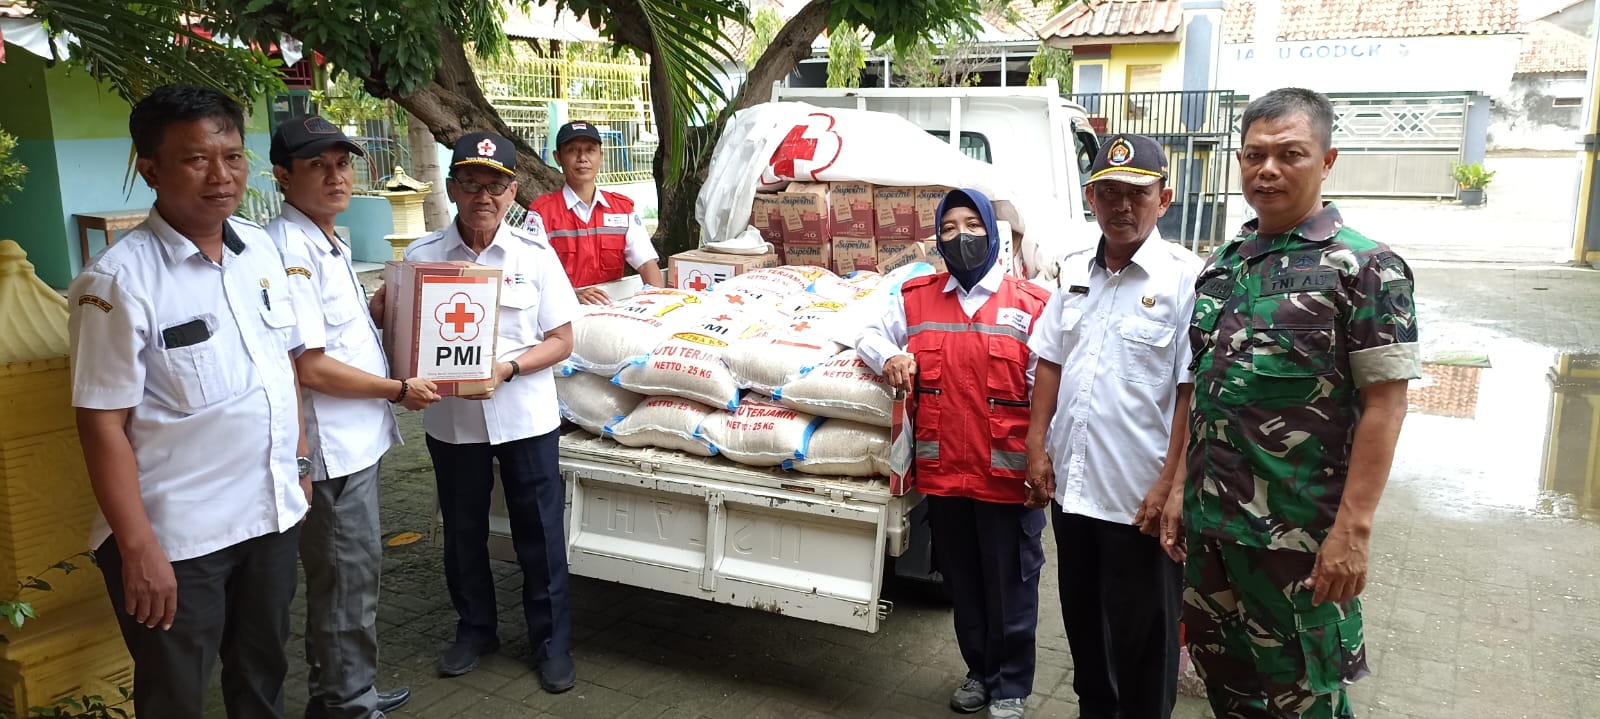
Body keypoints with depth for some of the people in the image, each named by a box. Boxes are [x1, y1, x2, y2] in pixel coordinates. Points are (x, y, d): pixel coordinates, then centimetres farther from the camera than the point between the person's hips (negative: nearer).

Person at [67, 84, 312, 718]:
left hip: (274, 514, 6)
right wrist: (138, 548, -16)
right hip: (176, 537, -5)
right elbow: (103, 424, -15)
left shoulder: (261, 249, 3)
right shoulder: (119, 280, -16)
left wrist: (299, 461, 13)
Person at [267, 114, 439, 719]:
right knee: (347, 579, 3)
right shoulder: (289, 250, -20)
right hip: (332, 448, -10)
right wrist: (399, 390, -13)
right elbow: (311, 368, -23)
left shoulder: (329, 244, 12)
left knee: (350, 573, 20)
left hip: (357, 439, 10)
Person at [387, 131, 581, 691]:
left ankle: (551, 641, 24)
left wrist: (507, 369, -19)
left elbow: (561, 341, -4)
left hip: (524, 416, -1)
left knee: (539, 534, 7)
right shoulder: (421, 256, -3)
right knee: (462, 533, 16)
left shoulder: (535, 255, -5)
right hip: (451, 419, 2)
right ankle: (475, 629, 38)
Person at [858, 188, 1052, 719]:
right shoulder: (917, 298, 5)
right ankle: (979, 670, 38)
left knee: (1009, 588, 8)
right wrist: (889, 356, -7)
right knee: (961, 584, 18)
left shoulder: (1031, 306, -5)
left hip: (1007, 476, -3)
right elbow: (870, 333, 17)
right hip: (942, 472, 4)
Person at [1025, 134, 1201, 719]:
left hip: (1140, 499, -6)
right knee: (1082, 625, 21)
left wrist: (1169, 486, -16)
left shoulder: (1185, 278, -12)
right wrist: (1037, 444, 7)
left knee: (1141, 642, 10)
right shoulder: (1074, 271, 7)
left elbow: (1192, 393, -14)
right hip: (1072, 487, 6)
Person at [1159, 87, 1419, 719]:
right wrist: (1181, 489, 10)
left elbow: (1384, 403, -12)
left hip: (1300, 533, -6)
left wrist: (1352, 528, -18)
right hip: (1209, 523, 6)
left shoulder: (1365, 267, -9)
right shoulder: (1222, 263, 9)